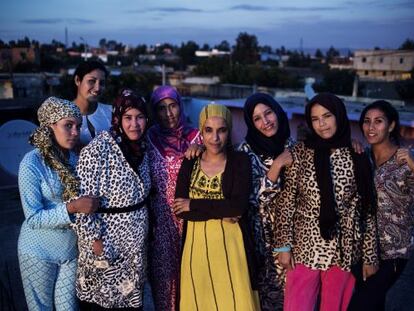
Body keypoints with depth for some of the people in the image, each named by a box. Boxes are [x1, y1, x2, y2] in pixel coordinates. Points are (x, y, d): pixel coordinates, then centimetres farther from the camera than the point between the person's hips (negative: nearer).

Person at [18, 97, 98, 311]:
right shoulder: (32, 162, -18)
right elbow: (33, 218, -21)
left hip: (71, 249, 4)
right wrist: (72, 207, -30)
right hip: (40, 252, -4)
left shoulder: (75, 159, -1)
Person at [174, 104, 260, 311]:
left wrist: (194, 205, -10)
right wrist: (221, 211, -14)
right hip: (196, 243, 3)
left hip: (229, 243, -2)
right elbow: (180, 210, -4)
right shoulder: (189, 164, 5)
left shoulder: (240, 161, -3)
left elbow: (239, 206, -15)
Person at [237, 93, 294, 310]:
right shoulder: (247, 149, -8)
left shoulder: (293, 146, 2)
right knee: (266, 286, 5)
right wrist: (278, 164, -22)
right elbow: (254, 197, -16)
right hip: (262, 232, -3)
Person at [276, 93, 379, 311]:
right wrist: (284, 245, -5)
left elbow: (367, 211, 3)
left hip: (344, 252, 1)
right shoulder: (300, 153, -2)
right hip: (305, 249, -1)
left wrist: (370, 255, 3)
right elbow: (286, 202, -1)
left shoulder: (358, 157, 1)